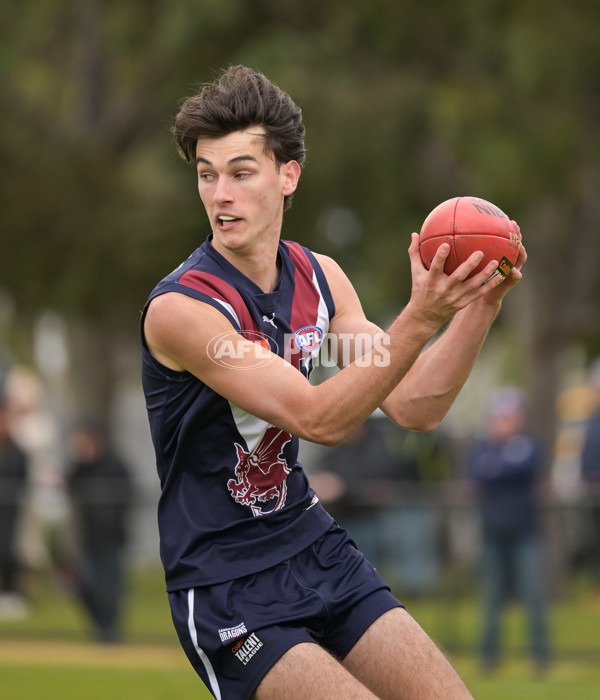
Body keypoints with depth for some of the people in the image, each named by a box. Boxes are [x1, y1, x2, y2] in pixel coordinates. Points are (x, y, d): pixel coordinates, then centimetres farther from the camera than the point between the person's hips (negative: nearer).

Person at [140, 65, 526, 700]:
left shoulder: (318, 277, 3)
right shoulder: (179, 309, -20)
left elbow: (412, 408, 4)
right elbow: (318, 419, -25)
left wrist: (479, 306, -8)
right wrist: (420, 319, -34)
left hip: (314, 548, 7)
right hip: (226, 587, -7)